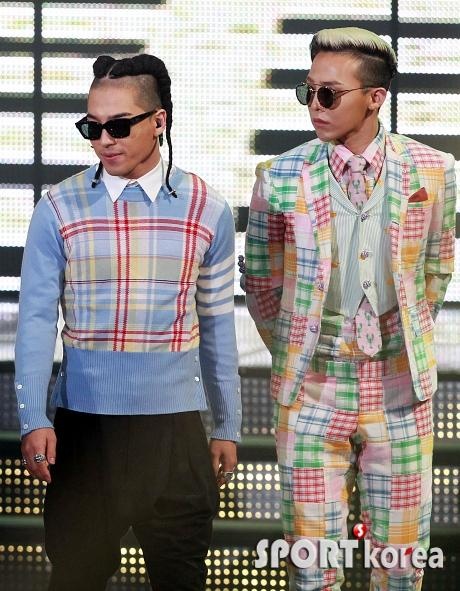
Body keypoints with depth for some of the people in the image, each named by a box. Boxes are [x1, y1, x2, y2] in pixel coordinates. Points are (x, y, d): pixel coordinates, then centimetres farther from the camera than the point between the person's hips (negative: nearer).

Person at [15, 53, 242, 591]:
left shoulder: (208, 212, 2)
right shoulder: (59, 209, -2)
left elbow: (216, 327, 8)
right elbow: (36, 319, -4)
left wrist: (227, 426, 10)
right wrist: (33, 421, -12)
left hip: (175, 425, 1)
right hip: (84, 424, -1)